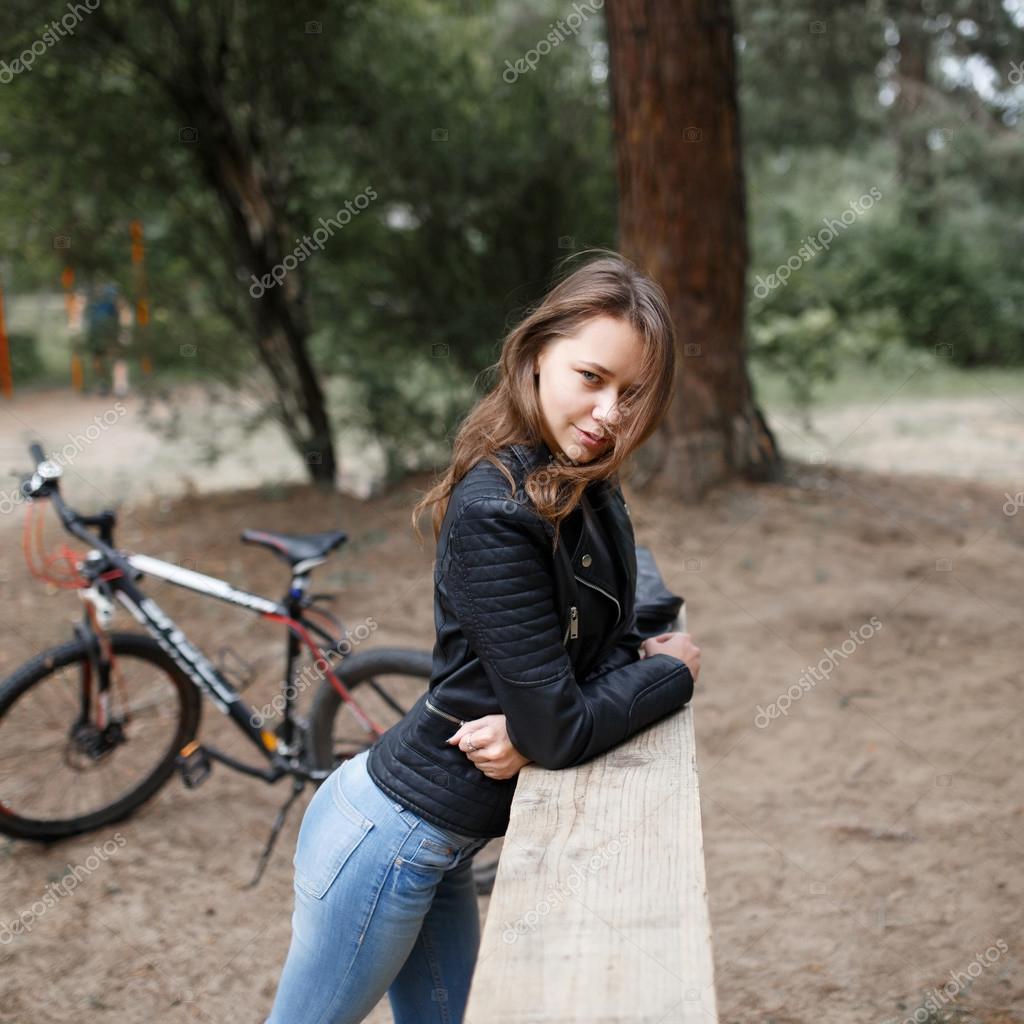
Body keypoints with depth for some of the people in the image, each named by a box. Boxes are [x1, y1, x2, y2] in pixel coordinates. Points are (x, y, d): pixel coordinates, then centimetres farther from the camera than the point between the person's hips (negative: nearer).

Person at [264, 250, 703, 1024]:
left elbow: (610, 641, 4)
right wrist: (674, 671, -9)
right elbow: (559, 731, -25)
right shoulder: (497, 511, -26)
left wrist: (536, 726, -17)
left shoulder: (586, 487, 1)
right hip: (391, 836, -8)